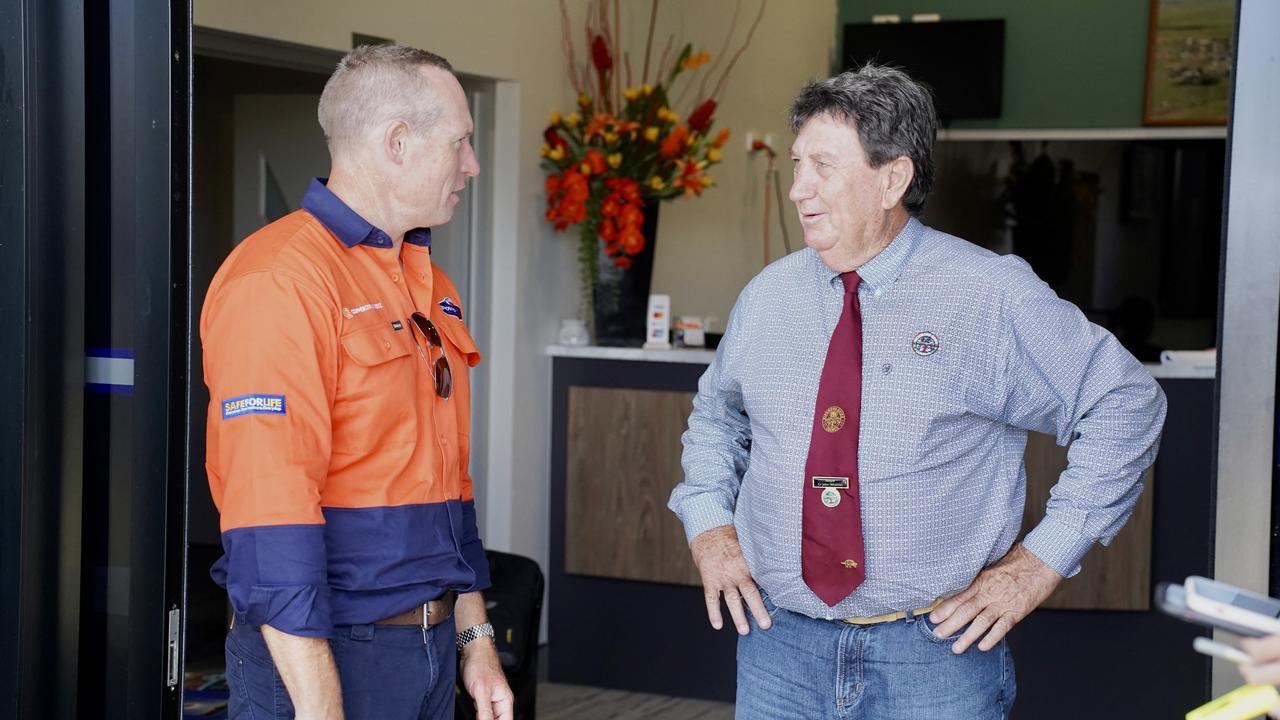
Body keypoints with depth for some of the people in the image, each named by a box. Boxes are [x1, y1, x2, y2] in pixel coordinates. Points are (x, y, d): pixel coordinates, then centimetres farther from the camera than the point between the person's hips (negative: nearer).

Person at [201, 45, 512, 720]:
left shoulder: (430, 286, 13)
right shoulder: (280, 282, -16)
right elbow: (271, 515, -21)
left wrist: (475, 638, 17)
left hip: (431, 648, 8)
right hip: (319, 659, -8)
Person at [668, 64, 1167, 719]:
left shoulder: (992, 297, -8)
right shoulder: (768, 297, 6)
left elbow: (1125, 404, -4)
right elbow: (715, 415, 23)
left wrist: (1043, 559, -7)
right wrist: (709, 523, 6)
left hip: (936, 649, -3)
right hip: (780, 647, 4)